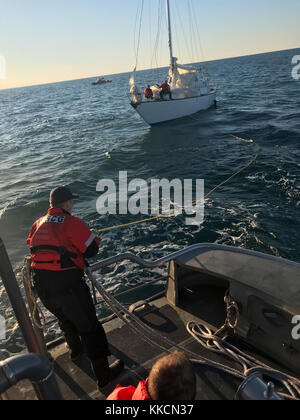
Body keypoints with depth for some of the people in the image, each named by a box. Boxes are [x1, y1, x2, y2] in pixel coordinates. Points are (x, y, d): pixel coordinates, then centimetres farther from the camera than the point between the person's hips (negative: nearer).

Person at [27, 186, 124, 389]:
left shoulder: (38, 223, 9)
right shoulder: (72, 223, -11)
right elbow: (92, 249, -11)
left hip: (41, 286, 7)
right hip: (67, 283, -7)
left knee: (65, 319, 31)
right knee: (89, 326, 6)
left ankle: (75, 350, 54)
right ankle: (103, 374, 15)